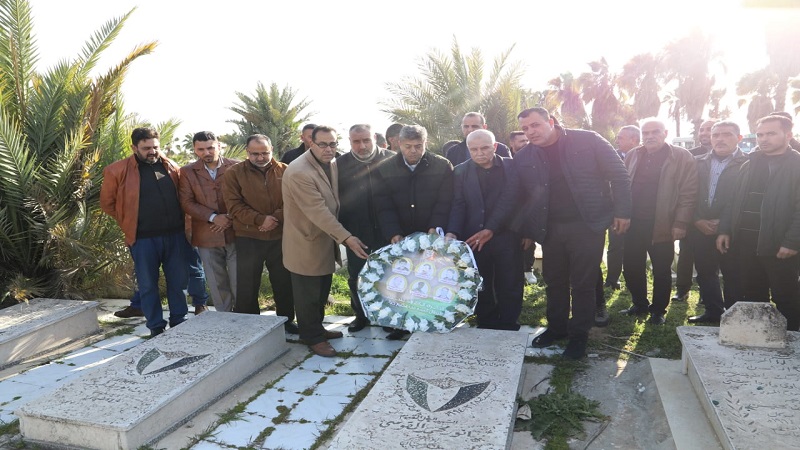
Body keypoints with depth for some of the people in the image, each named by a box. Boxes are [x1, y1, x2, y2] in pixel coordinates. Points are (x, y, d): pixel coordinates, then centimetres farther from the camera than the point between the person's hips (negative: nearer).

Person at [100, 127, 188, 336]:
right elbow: (107, 203, 4)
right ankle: (156, 328, 19)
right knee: (148, 284, 6)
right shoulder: (118, 171, -4)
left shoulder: (171, 167, 6)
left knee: (179, 280, 11)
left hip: (175, 234, 3)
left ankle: (179, 322, 27)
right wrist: (129, 223, 3)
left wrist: (178, 219, 10)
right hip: (143, 238, -3)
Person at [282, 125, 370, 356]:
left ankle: (317, 328, 39)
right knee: (308, 295, 7)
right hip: (307, 243, -8)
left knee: (322, 291, 21)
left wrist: (339, 237, 9)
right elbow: (318, 212, -28)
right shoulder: (298, 173, -25)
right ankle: (312, 337, 24)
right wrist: (346, 238, -28)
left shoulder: (332, 164, 3)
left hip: (327, 240, 8)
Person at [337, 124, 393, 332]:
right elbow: (335, 197, -1)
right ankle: (361, 315, 31)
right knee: (356, 277, 11)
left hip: (386, 230, 0)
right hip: (356, 232, 1)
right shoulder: (341, 164, -3)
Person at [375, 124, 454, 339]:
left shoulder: (442, 166, -6)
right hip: (400, 236, 1)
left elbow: (444, 202, -7)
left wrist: (435, 228, -20)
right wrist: (394, 233, -18)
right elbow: (384, 207, -6)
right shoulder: (385, 169, -2)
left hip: (433, 235, -1)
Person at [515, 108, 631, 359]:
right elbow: (522, 198, 11)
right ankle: (556, 328, 32)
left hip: (587, 225, -3)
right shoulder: (523, 158, 4)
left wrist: (622, 211, -8)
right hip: (550, 229, 4)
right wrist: (527, 231, 9)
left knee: (583, 282, 5)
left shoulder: (587, 141, -6)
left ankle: (579, 334, 21)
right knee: (554, 281, 14)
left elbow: (618, 175, -4)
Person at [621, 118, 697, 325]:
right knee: (631, 267, 10)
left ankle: (658, 310, 23)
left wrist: (680, 223, -13)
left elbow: (688, 193, -7)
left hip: (662, 226, -4)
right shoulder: (632, 156, 9)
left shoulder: (681, 157, -4)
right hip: (633, 223, 4)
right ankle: (640, 304, 28)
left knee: (661, 270, 8)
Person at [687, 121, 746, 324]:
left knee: (732, 275, 3)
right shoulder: (698, 163, 9)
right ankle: (713, 311, 25)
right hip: (700, 229, 4)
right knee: (705, 273, 11)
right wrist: (698, 221, -5)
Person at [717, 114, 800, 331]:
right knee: (752, 297, 13)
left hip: (780, 246, -5)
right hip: (747, 243, 6)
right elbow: (734, 201, 14)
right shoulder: (749, 166, 14)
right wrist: (725, 230, 5)